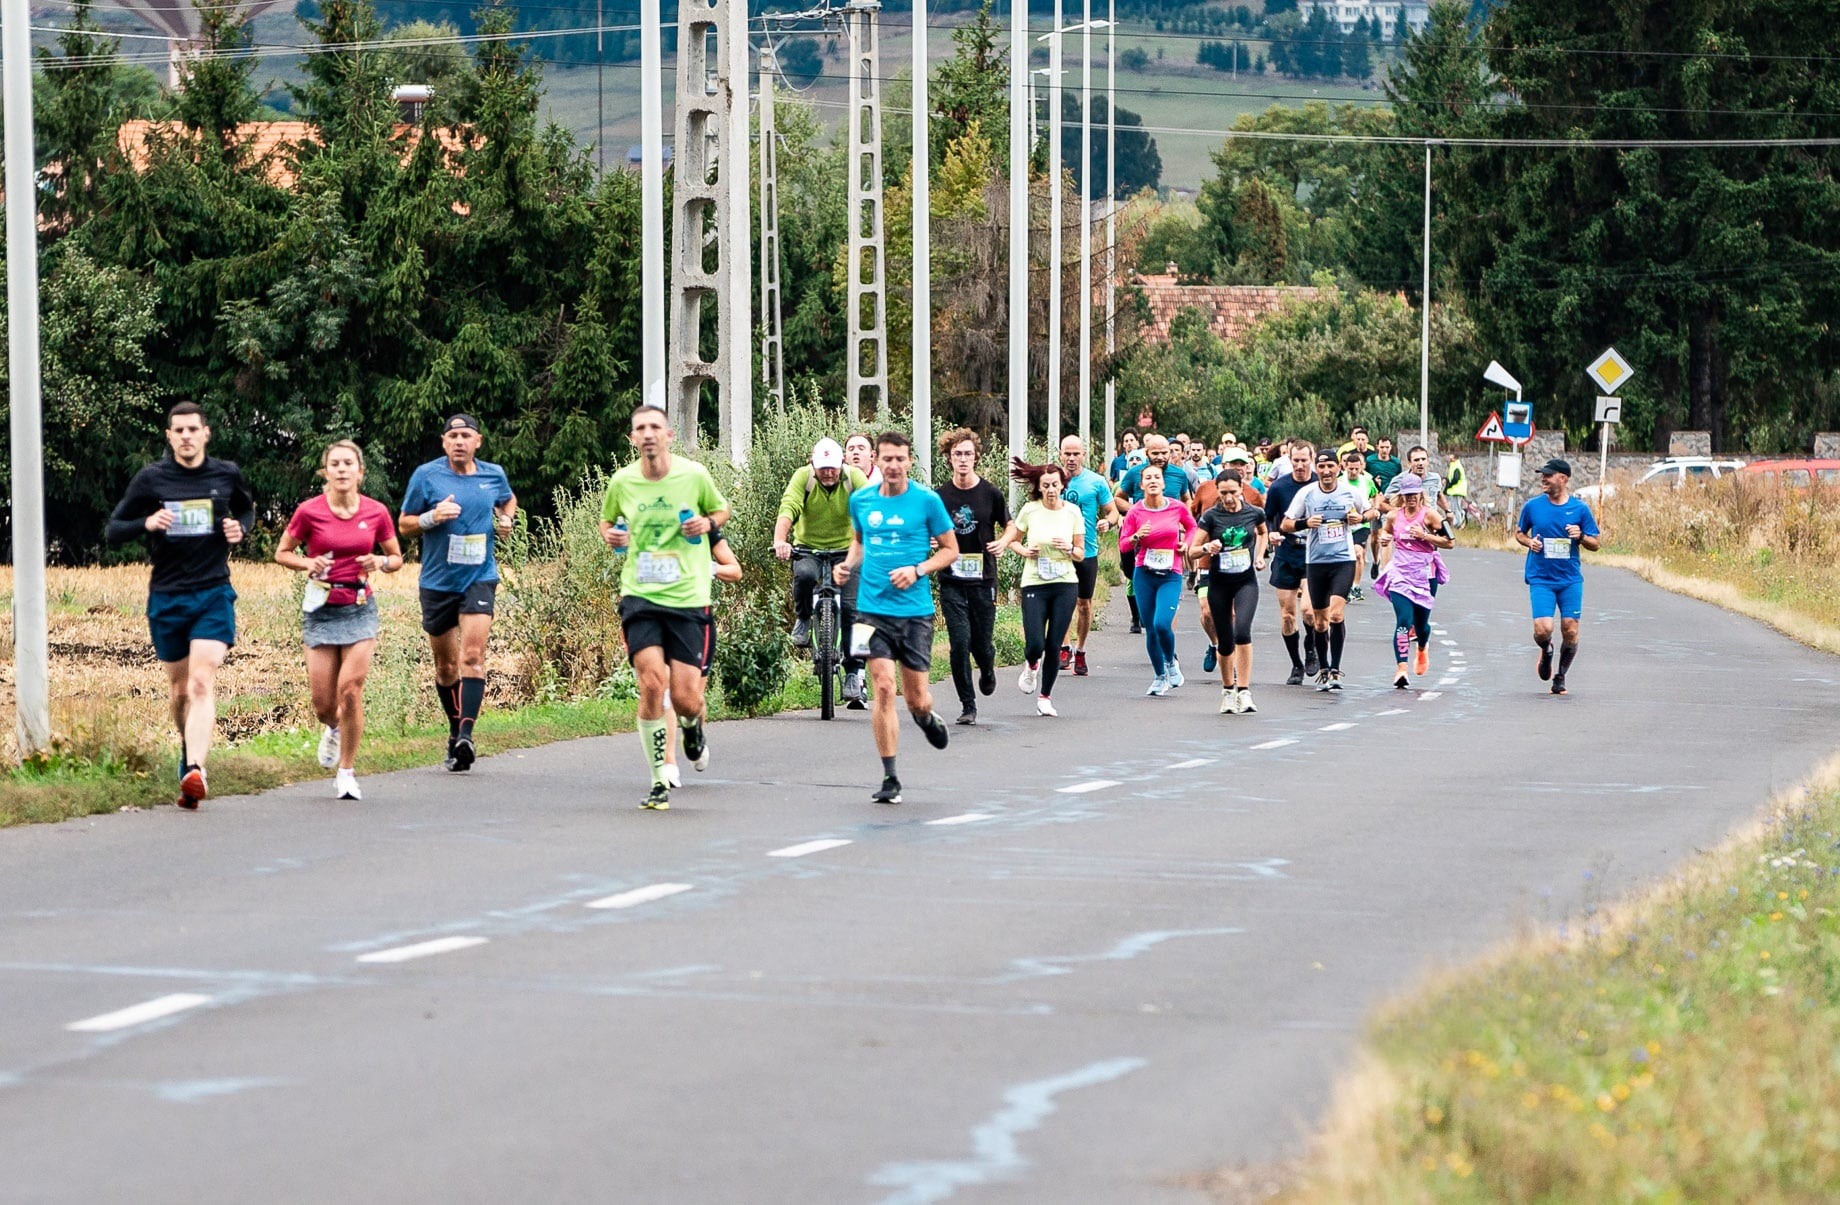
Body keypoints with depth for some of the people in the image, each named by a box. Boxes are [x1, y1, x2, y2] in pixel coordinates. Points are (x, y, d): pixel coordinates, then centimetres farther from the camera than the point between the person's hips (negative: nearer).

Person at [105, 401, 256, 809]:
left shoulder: (227, 475, 3)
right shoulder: (151, 479, -1)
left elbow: (246, 510, 24)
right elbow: (114, 529, 3)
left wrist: (241, 528, 0)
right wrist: (146, 523, -18)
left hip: (213, 595, -1)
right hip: (167, 596, 1)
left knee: (203, 682, -18)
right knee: (179, 687, 14)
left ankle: (194, 771, -31)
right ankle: (189, 749, 41)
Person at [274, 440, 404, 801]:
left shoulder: (376, 512, -1)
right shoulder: (309, 511, -5)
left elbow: (397, 558, 12)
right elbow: (282, 553, 6)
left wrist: (381, 562, -11)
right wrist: (308, 563, -13)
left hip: (359, 608, 0)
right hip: (321, 609, 0)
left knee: (351, 688, -13)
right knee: (322, 700, -1)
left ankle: (347, 772, -2)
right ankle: (332, 729, 38)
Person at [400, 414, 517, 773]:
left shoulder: (494, 475, 4)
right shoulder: (426, 476, -3)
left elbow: (508, 500, 28)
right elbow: (404, 524, 3)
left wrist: (507, 519, 5)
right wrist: (432, 517, -17)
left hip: (480, 578, 0)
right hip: (438, 582, 0)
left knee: (472, 656, -17)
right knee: (446, 665, 10)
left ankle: (466, 735, -24)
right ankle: (456, 732, 28)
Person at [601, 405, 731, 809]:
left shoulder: (694, 475, -2)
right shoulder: (622, 481, 1)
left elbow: (721, 509, 16)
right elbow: (606, 519, 20)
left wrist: (708, 522, -7)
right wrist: (610, 534, -2)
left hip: (688, 598, 0)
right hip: (640, 595, 0)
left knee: (686, 699, -5)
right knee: (652, 682, -19)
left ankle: (693, 729, 36)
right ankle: (660, 781, -5)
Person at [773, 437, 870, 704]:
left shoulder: (854, 477, -11)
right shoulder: (803, 477, -12)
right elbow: (788, 509, -25)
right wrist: (780, 541, -44)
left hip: (845, 551, 0)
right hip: (808, 549, 0)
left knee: (851, 607, -13)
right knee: (804, 575, -35)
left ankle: (853, 673, -5)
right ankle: (802, 620, -4)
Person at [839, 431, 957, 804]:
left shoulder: (926, 501, -3)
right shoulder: (861, 500, 5)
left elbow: (950, 549, 4)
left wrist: (917, 570, -12)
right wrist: (849, 564, 4)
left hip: (915, 610, -1)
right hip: (873, 608, 1)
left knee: (916, 699, 3)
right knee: (883, 688, -11)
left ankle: (927, 717, 42)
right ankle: (890, 779, -4)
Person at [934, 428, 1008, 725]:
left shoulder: (991, 494, -1)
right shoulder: (940, 496, 0)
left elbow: (1009, 526, 11)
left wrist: (1003, 542, -9)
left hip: (983, 580, 0)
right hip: (951, 581, 0)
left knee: (982, 643, 3)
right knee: (959, 642, -9)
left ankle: (987, 671, 41)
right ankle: (967, 706, 2)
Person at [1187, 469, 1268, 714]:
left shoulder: (1254, 513, -1)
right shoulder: (1211, 516, -6)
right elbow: (1191, 552, -5)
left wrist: (1259, 556, 11)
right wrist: (1207, 547, -25)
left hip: (1246, 581, 0)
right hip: (1219, 583, 0)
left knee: (1242, 631, -22)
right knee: (1226, 642, 5)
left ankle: (1244, 691, -19)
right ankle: (1228, 691, 26)